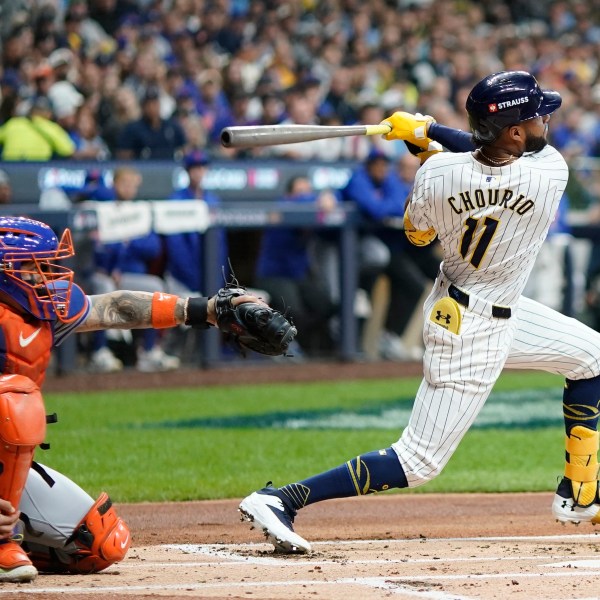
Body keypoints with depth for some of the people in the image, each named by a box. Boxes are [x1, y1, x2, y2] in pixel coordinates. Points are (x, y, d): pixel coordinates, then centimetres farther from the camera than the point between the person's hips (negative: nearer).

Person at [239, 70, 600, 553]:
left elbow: (418, 233, 5)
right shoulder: (551, 173, -25)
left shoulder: (440, 173, -15)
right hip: (473, 332, -7)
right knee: (419, 462, -2)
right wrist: (431, 130, -1)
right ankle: (281, 500, -8)